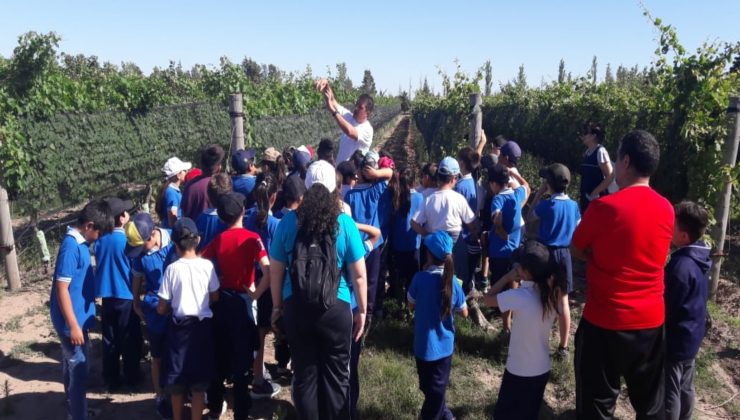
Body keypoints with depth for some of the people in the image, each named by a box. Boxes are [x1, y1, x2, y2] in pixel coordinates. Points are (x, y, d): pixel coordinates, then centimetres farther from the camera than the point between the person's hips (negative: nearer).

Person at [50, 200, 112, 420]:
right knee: (77, 369, 2)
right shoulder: (71, 246, -23)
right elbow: (62, 288, -24)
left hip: (80, 316, 9)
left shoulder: (80, 242, 4)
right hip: (72, 319, -9)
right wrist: (73, 326, -22)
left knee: (74, 366, 22)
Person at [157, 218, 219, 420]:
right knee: (199, 381, 10)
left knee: (177, 380, 15)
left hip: (179, 326, 0)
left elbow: (162, 308, -7)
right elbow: (215, 297, 3)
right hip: (202, 325, 1)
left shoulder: (172, 268, -11)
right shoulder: (207, 265, -8)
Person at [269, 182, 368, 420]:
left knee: (304, 374, 16)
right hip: (336, 308, -1)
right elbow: (358, 274, -6)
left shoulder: (289, 222, -6)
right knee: (336, 375, 15)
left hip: (296, 307, 2)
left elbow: (275, 270, 1)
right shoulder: (344, 223, -10)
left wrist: (277, 306, 14)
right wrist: (362, 310, 6)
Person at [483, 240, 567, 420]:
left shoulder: (519, 297, -27)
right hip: (542, 369, 6)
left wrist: (508, 277, -9)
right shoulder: (553, 292, -9)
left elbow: (488, 298, -15)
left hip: (519, 371, -6)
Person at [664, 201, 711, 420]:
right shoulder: (698, 260, 3)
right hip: (691, 336, 9)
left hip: (675, 340, -9)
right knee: (685, 387, 21)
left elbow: (666, 307, -21)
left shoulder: (681, 265, -27)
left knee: (668, 392, 4)